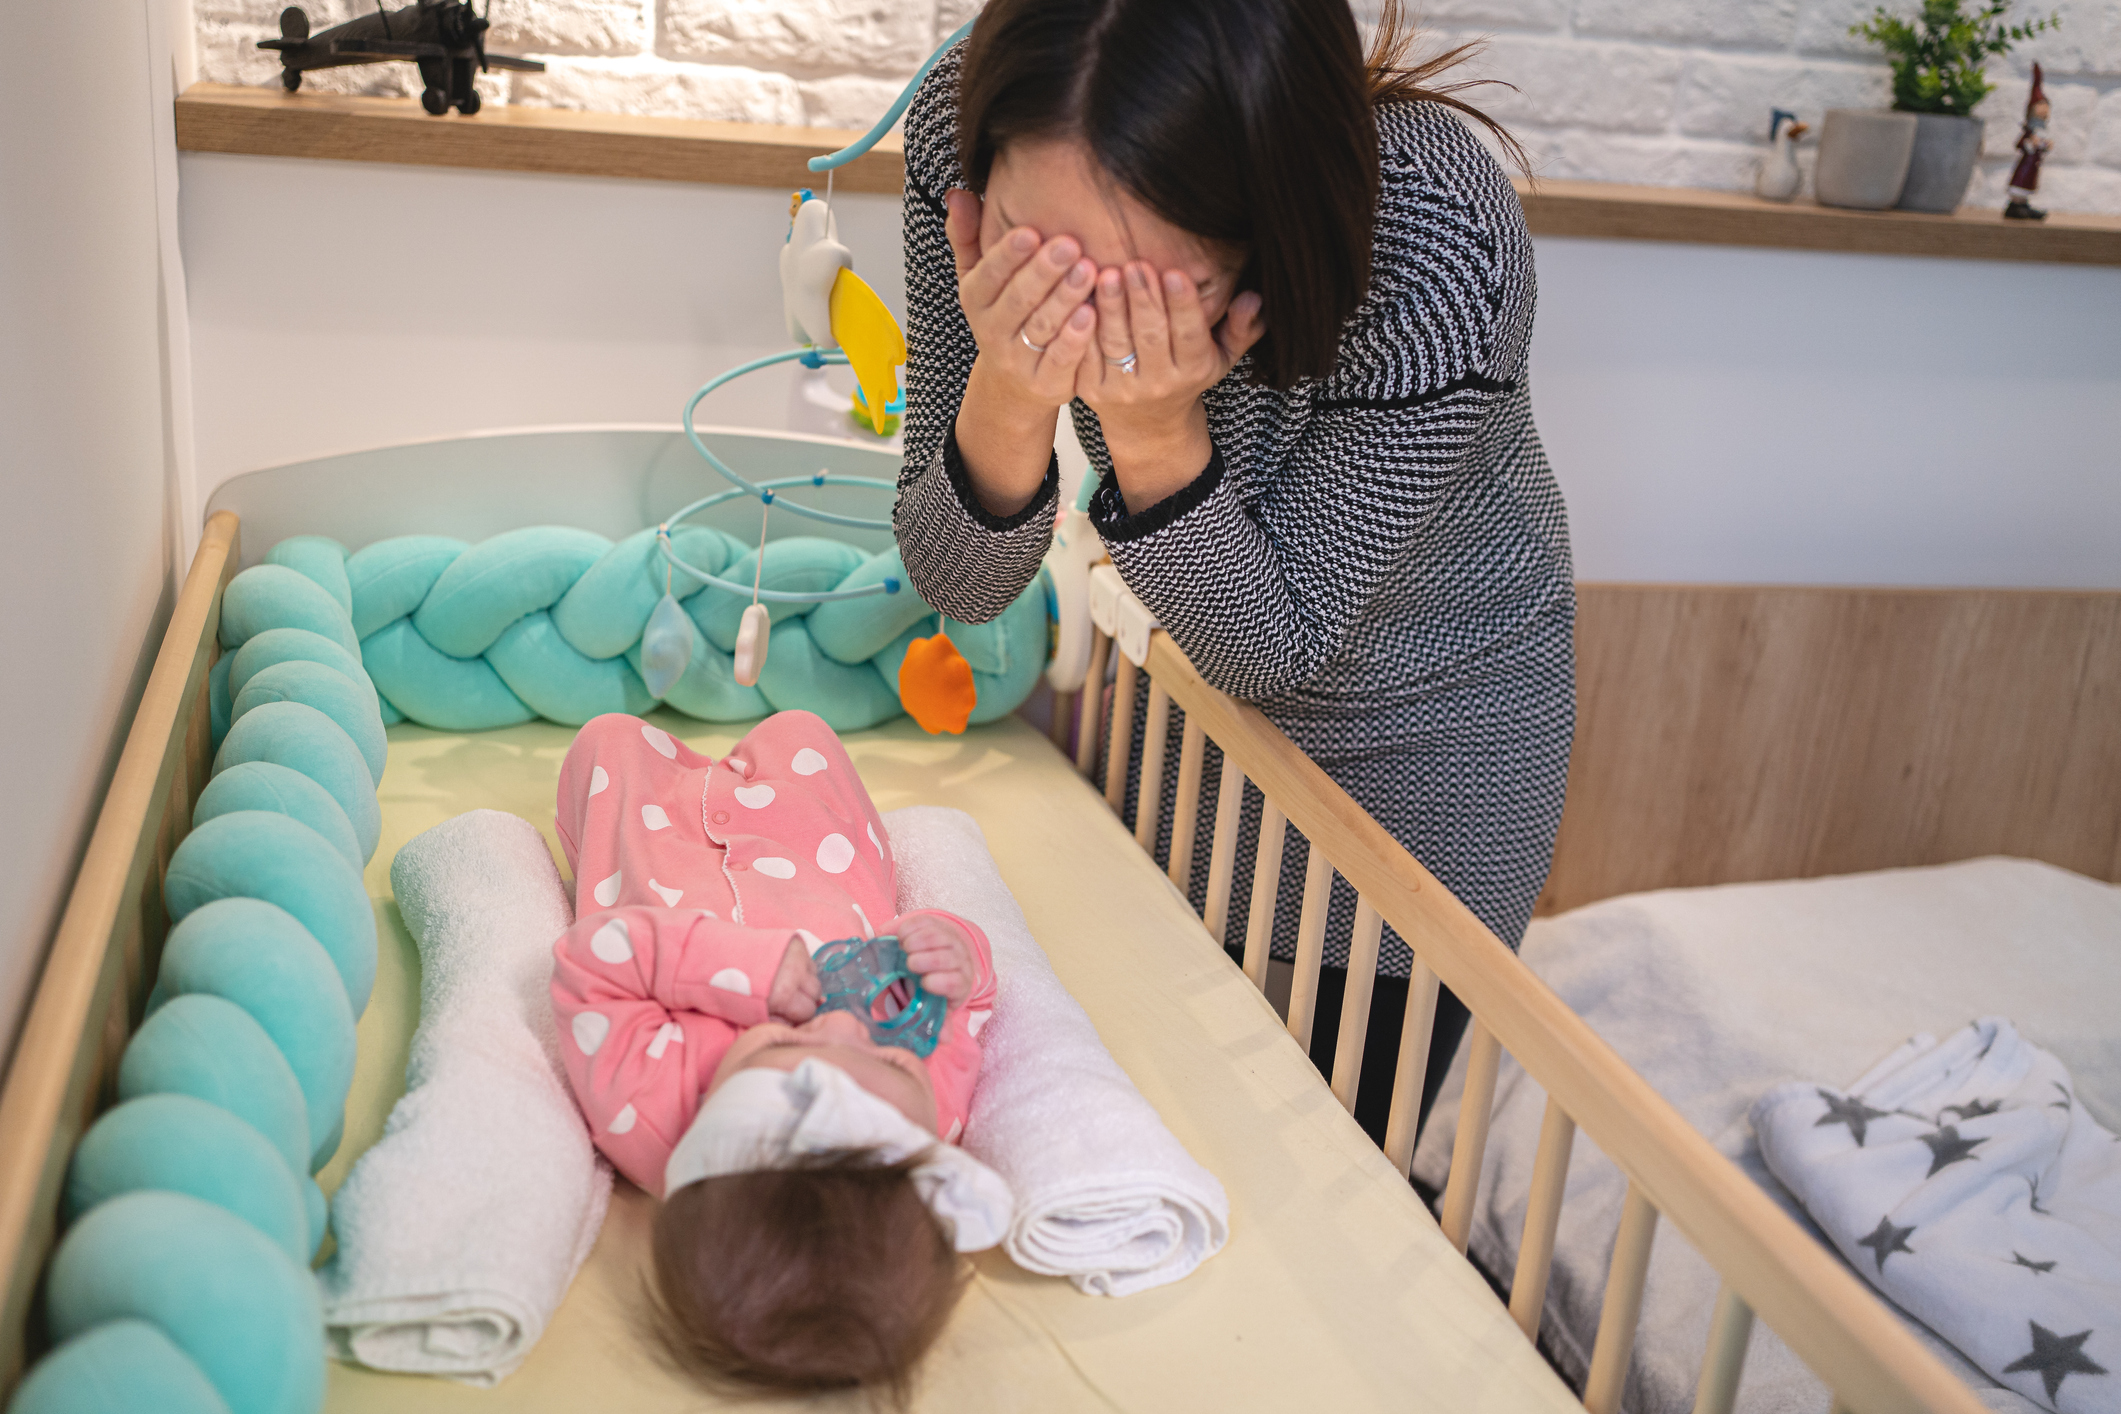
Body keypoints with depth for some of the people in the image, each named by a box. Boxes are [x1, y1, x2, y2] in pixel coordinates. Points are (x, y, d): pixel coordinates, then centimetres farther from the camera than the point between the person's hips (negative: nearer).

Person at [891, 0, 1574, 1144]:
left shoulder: (1438, 249, -37)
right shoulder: (958, 136, -26)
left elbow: (1274, 651, -25)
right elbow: (957, 590, -20)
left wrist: (1156, 433, -41)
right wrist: (1007, 402, -39)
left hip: (1421, 714, -3)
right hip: (1185, 667, 4)